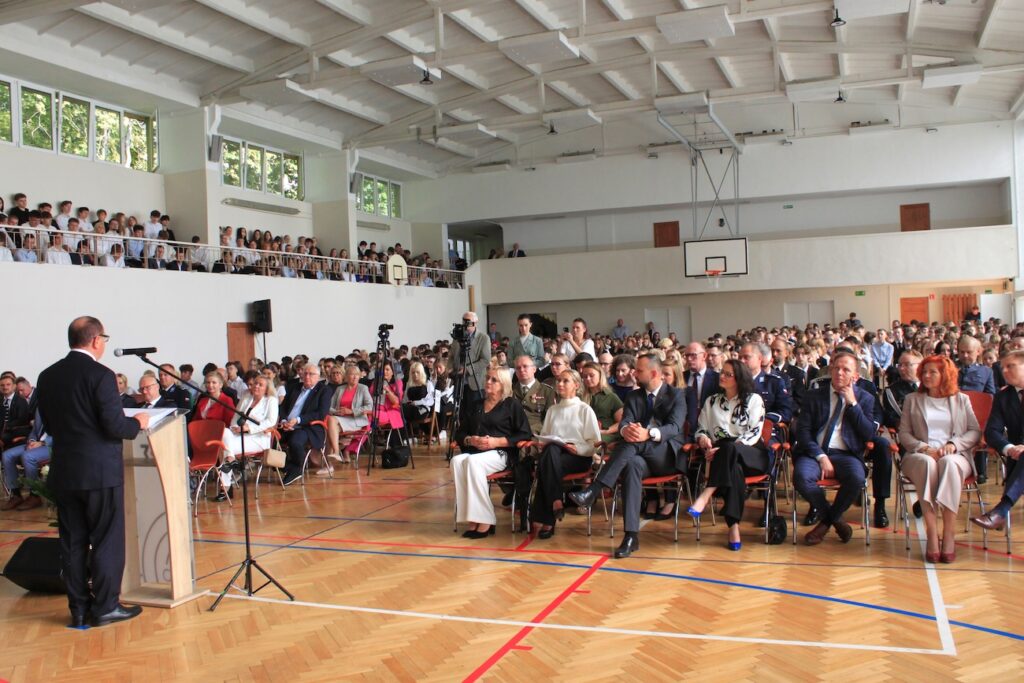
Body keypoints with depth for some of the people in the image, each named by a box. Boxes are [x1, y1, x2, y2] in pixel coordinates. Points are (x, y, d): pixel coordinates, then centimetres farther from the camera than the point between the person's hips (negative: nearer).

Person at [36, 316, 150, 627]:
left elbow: (49, 425, 13)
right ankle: (105, 606, 10)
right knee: (107, 540, 5)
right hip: (100, 472, -6)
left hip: (63, 472, 6)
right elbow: (115, 426, -18)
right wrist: (138, 423, 1)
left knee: (73, 543, 12)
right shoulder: (100, 375, -15)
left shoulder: (47, 376, 5)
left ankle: (79, 609, 20)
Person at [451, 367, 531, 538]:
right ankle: (473, 519, -31)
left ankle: (485, 520, -31)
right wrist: (471, 440, -3)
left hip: (501, 454, -4)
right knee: (457, 461, -30)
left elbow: (524, 435, -1)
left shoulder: (512, 405, 9)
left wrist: (497, 441, -12)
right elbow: (459, 433, 20)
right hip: (474, 451, 4)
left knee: (473, 462, -35)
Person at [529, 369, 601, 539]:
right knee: (551, 450, -37)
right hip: (554, 454, 3)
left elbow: (595, 442, 2)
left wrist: (578, 449, -14)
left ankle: (543, 519, -34)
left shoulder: (585, 410, 8)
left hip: (579, 457, -3)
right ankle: (555, 503, -40)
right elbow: (543, 437, 22)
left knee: (547, 462, -36)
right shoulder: (552, 410, 23)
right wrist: (545, 444, -1)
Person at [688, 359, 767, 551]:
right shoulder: (712, 401, 20)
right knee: (734, 470, -36)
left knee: (729, 448, -38)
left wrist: (724, 449, -17)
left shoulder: (753, 400, 8)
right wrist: (703, 438, -10)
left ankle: (705, 497, -46)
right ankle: (733, 527, -38)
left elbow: (754, 433, -4)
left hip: (751, 455, -2)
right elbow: (701, 428, 17)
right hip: (722, 453, 2)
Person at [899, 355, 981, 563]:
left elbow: (975, 431, 10)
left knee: (948, 463, -39)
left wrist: (954, 444, -9)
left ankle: (949, 535, -40)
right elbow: (904, 433, 11)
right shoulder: (912, 400, 21)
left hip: (955, 456, 0)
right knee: (927, 463, -38)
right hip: (921, 455, 0)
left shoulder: (961, 400, 21)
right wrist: (923, 447, -9)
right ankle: (932, 536, -44)